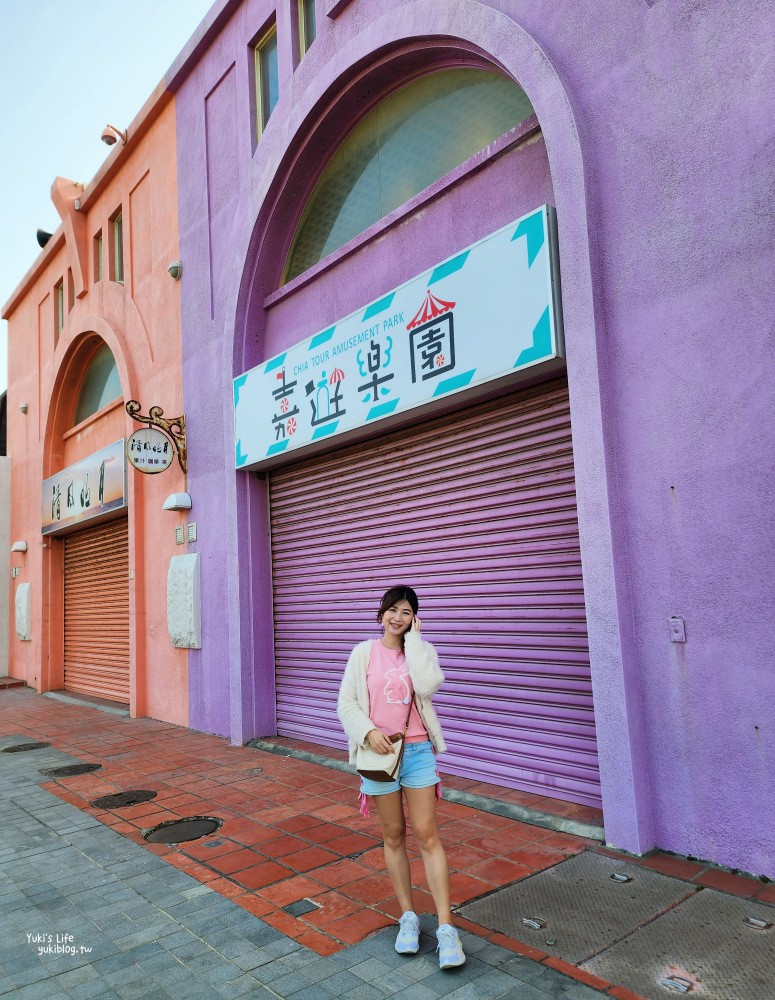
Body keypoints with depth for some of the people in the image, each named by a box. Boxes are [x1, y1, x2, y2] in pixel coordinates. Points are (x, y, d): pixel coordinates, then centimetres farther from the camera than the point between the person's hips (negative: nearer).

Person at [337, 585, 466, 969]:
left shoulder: (422, 650, 1)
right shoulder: (364, 653, -1)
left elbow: (428, 685, -20)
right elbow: (346, 703, -2)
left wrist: (414, 639, -14)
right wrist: (369, 731, -18)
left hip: (417, 751, 0)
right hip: (379, 752, 0)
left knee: (426, 835, 0)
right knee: (394, 836, 11)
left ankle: (446, 928, 7)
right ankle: (408, 917, 26)